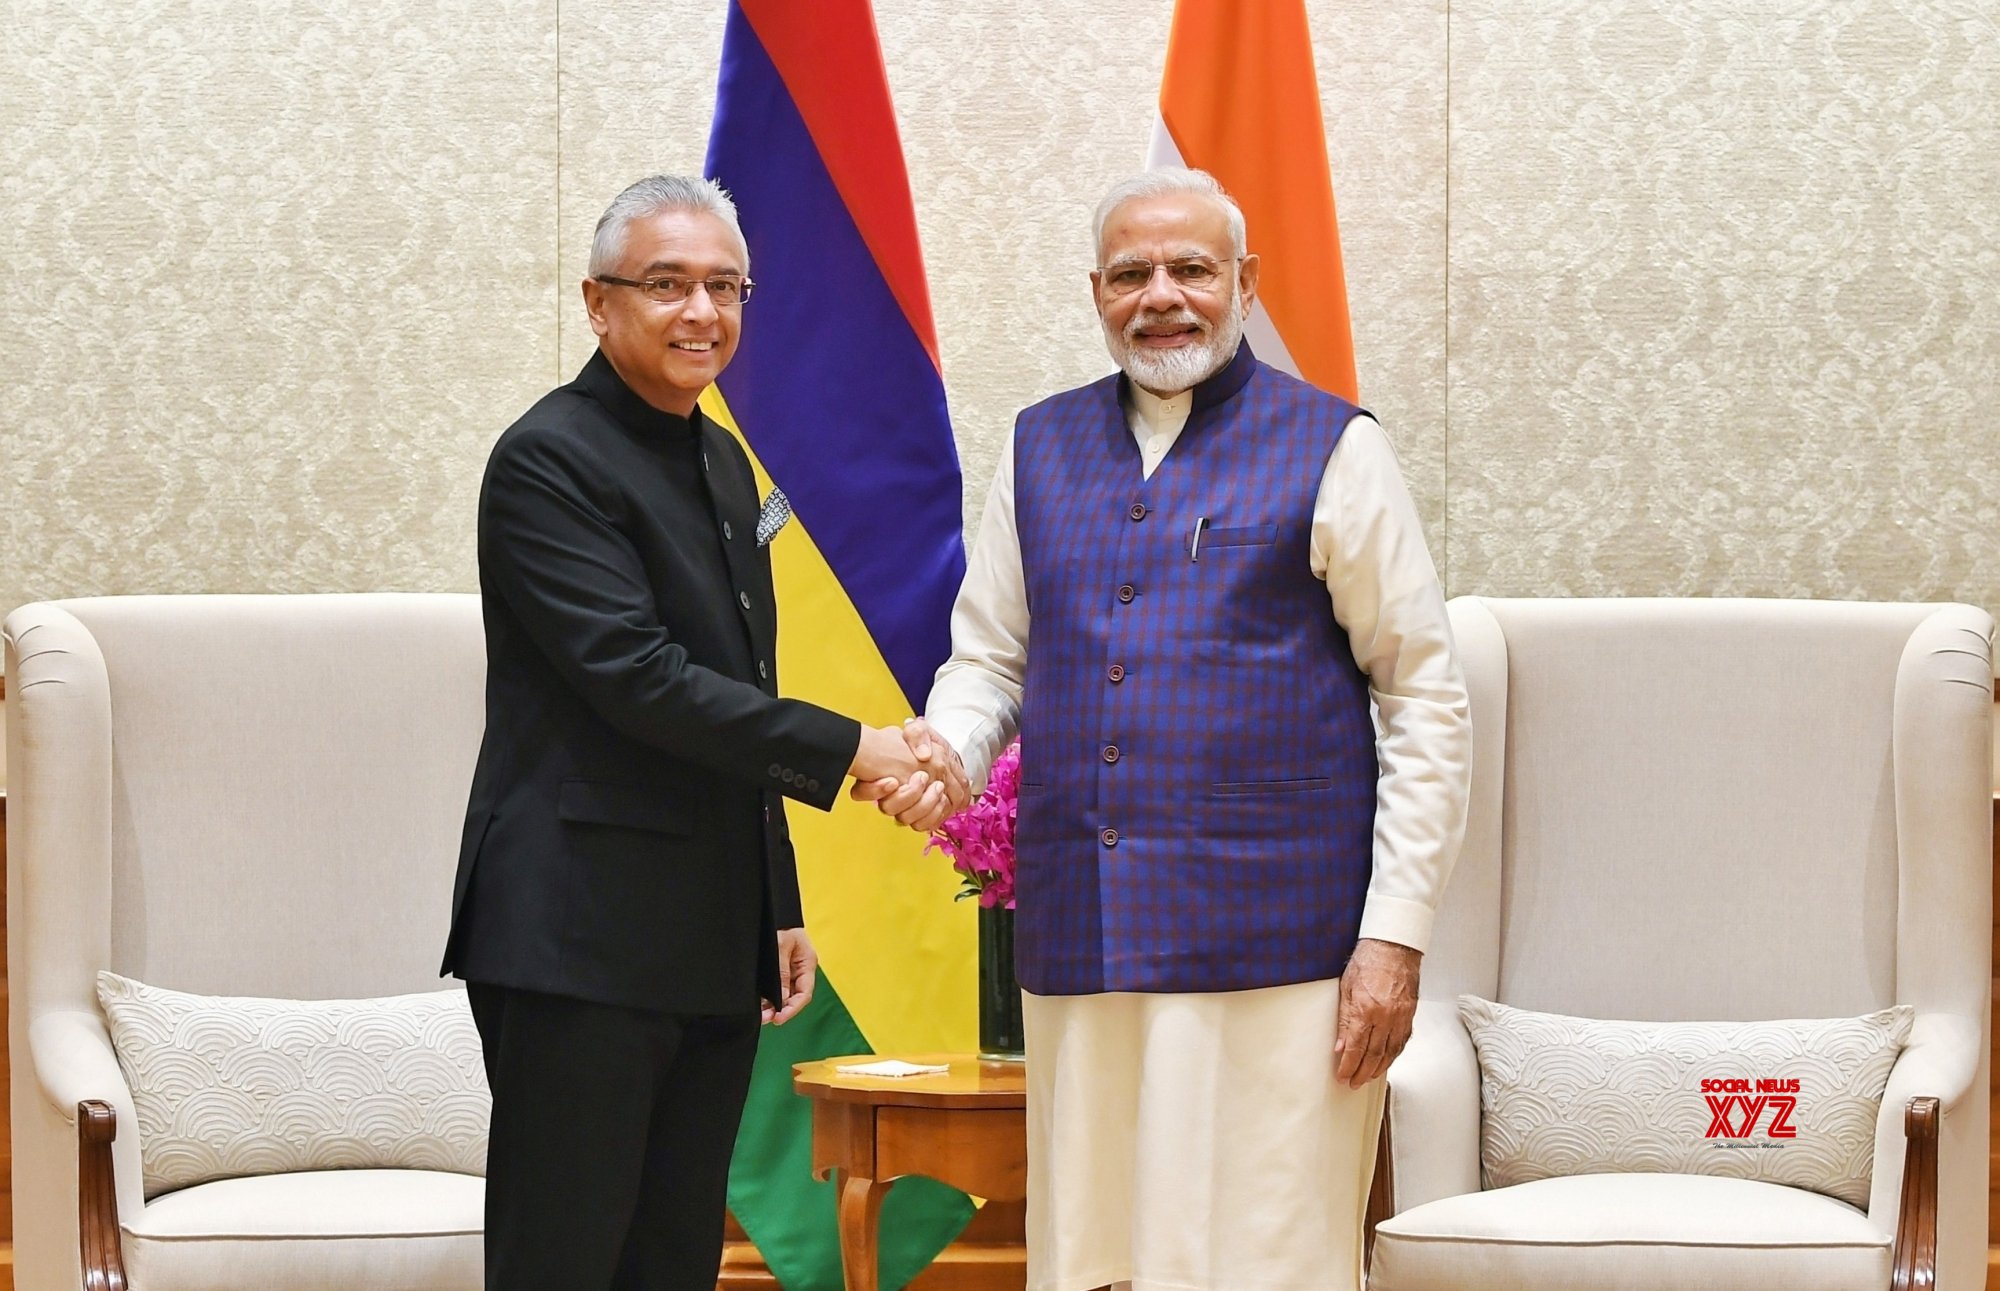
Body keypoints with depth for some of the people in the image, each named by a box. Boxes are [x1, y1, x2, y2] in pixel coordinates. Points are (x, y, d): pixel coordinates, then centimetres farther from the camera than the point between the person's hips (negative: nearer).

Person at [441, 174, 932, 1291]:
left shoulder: (724, 465, 18)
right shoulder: (549, 462, -10)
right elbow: (639, 678, -19)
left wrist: (780, 903, 20)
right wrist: (847, 750, -18)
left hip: (712, 949, 8)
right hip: (581, 944, -8)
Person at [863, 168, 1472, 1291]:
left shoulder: (1329, 449, 1)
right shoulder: (1042, 449, 14)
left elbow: (1427, 702, -1)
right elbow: (987, 657, 20)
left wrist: (1397, 935, -7)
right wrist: (944, 750, -4)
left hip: (1271, 943, -4)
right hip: (1079, 941, 4)